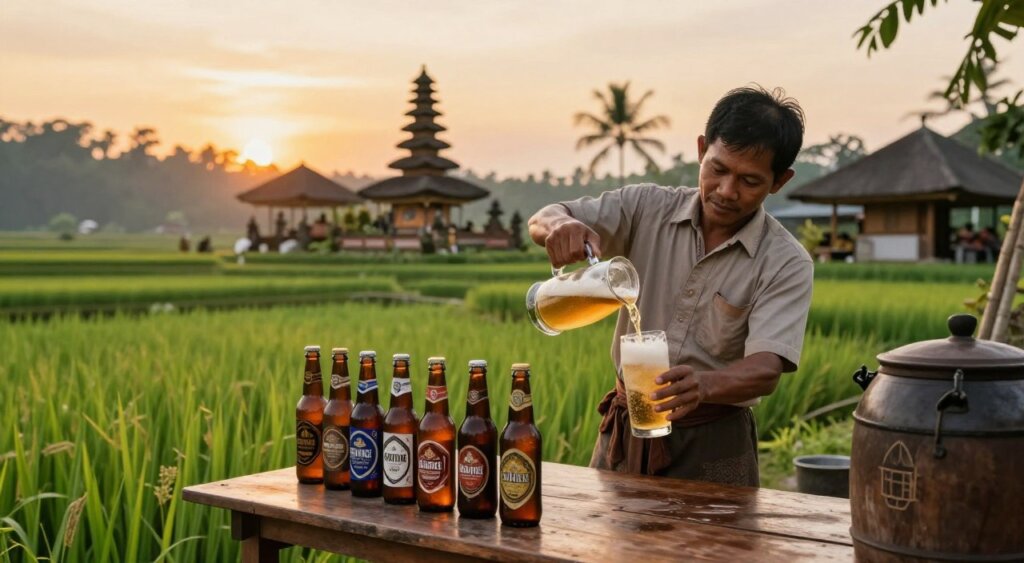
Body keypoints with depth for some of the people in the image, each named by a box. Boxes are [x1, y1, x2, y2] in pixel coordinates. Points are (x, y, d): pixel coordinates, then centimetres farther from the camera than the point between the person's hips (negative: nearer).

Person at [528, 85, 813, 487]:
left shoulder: (786, 264, -11)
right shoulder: (649, 209, -4)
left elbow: (766, 369, -23)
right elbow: (542, 221, -8)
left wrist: (704, 385, -44)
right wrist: (561, 224, -33)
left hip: (712, 444, -3)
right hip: (625, 431, 3)